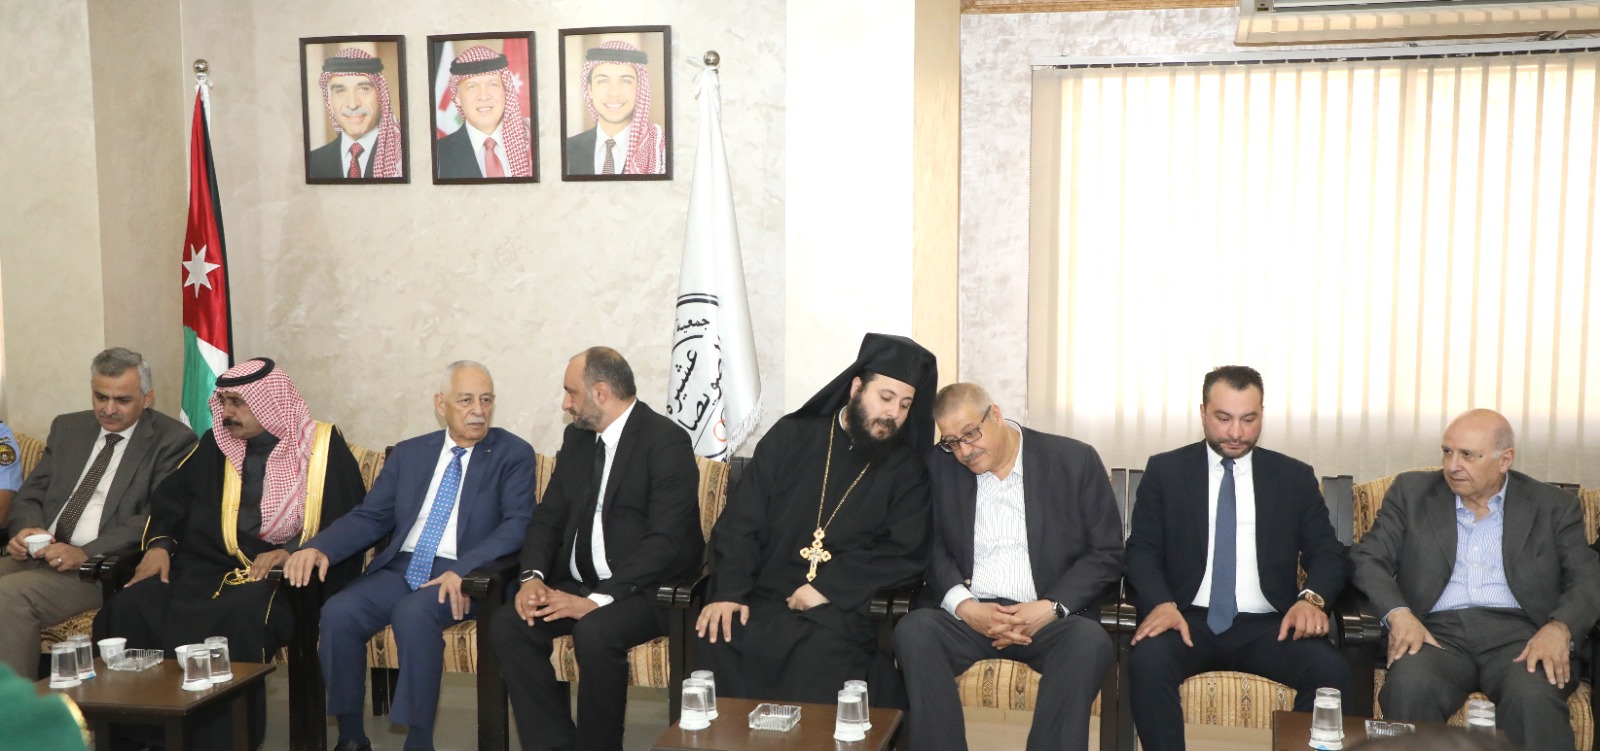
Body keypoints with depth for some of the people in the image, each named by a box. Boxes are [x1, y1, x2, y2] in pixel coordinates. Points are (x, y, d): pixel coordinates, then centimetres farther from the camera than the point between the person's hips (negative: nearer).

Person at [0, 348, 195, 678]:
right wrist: (27, 530, -6)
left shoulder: (173, 441, -1)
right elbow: (30, 495, 18)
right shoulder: (67, 428, 19)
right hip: (39, 554, 6)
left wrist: (85, 553, -20)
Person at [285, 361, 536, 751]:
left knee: (413, 614, -33)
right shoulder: (409, 453, 15)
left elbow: (517, 524, -10)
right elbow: (370, 517, 11)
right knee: (338, 613, -20)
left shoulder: (514, 454, 1)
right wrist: (319, 548, -9)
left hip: (462, 576, -4)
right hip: (400, 568, 5)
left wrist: (464, 570, -26)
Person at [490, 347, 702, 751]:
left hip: (646, 588, -7)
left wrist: (599, 599, -27)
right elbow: (549, 517, 12)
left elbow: (666, 540, -20)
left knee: (595, 632, -33)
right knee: (508, 624, -16)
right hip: (577, 584, 7)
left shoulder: (666, 441, -12)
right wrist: (533, 576, -8)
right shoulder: (577, 437, 12)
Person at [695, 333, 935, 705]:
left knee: (823, 653, -35)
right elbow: (741, 523, 6)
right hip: (762, 600, 2)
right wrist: (728, 592, -9)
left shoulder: (907, 469, 9)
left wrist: (828, 588, -14)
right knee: (717, 640, -28)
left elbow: (904, 553, -3)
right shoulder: (790, 437, 11)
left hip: (841, 609, -1)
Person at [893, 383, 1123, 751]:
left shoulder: (1075, 460, 1)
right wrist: (965, 606, -14)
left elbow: (1107, 554, 1)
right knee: (914, 630, -30)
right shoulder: (939, 465, 6)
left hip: (1049, 619, -1)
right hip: (967, 614, 1)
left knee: (1089, 641, -33)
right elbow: (928, 546, 5)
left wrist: (1051, 608, -14)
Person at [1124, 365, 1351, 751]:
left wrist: (1312, 597, -14)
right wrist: (1162, 603, -19)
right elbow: (1142, 550, 2)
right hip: (1190, 619, -1)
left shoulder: (1295, 477, 13)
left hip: (1268, 626, 2)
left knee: (1332, 671, -28)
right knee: (1147, 661, -33)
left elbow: (1329, 553, 10)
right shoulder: (1165, 471, 8)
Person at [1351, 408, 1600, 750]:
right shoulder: (1411, 491, 13)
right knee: (1410, 686, -34)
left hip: (1518, 633, 0)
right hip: (1437, 630, 0)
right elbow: (1369, 558, 7)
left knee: (1535, 696, -34)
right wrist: (1398, 613, -13)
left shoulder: (1554, 506, 13)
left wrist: (1559, 627, -15)